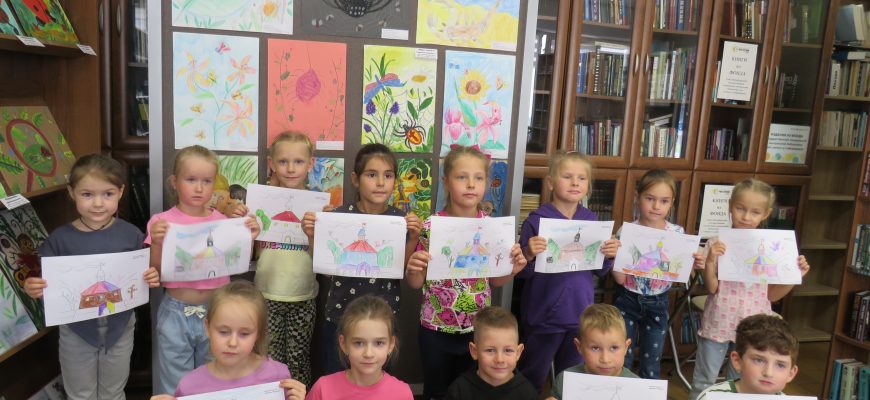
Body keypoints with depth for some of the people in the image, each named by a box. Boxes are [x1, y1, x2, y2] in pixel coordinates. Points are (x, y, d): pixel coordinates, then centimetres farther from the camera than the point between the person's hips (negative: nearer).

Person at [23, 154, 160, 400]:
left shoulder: (130, 234, -10)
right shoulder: (60, 239, -12)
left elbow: (143, 277, -1)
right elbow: (41, 282, -6)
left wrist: (152, 279, -23)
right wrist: (32, 288, -28)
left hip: (120, 329, 1)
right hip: (76, 332, 0)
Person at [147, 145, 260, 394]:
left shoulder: (223, 221, -1)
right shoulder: (162, 222, -7)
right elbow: (156, 274, -6)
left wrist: (248, 239, -10)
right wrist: (157, 243, -22)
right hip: (176, 313, -2)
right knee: (175, 387, 10)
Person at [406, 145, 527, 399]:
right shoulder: (430, 227, -13)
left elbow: (494, 280, 6)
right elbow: (416, 283, -6)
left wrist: (511, 270, -14)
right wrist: (413, 269, -27)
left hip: (477, 328, 2)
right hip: (436, 329, -2)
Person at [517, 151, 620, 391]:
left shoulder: (592, 220, 3)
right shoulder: (536, 220, -12)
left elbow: (599, 272, 10)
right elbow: (521, 272, -9)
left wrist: (609, 256, -10)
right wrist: (529, 255, -29)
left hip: (580, 314, 4)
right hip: (544, 316, -4)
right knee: (531, 381, 12)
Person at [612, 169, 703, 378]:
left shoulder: (677, 234, -7)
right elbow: (620, 279, -14)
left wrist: (693, 265, -17)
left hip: (657, 305, 2)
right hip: (627, 302, -1)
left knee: (651, 365, 14)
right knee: (621, 362, 8)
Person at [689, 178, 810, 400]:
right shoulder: (717, 244, -8)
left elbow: (771, 294, 6)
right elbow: (711, 288, -10)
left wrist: (796, 275, -6)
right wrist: (710, 261, -23)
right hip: (718, 324, -2)